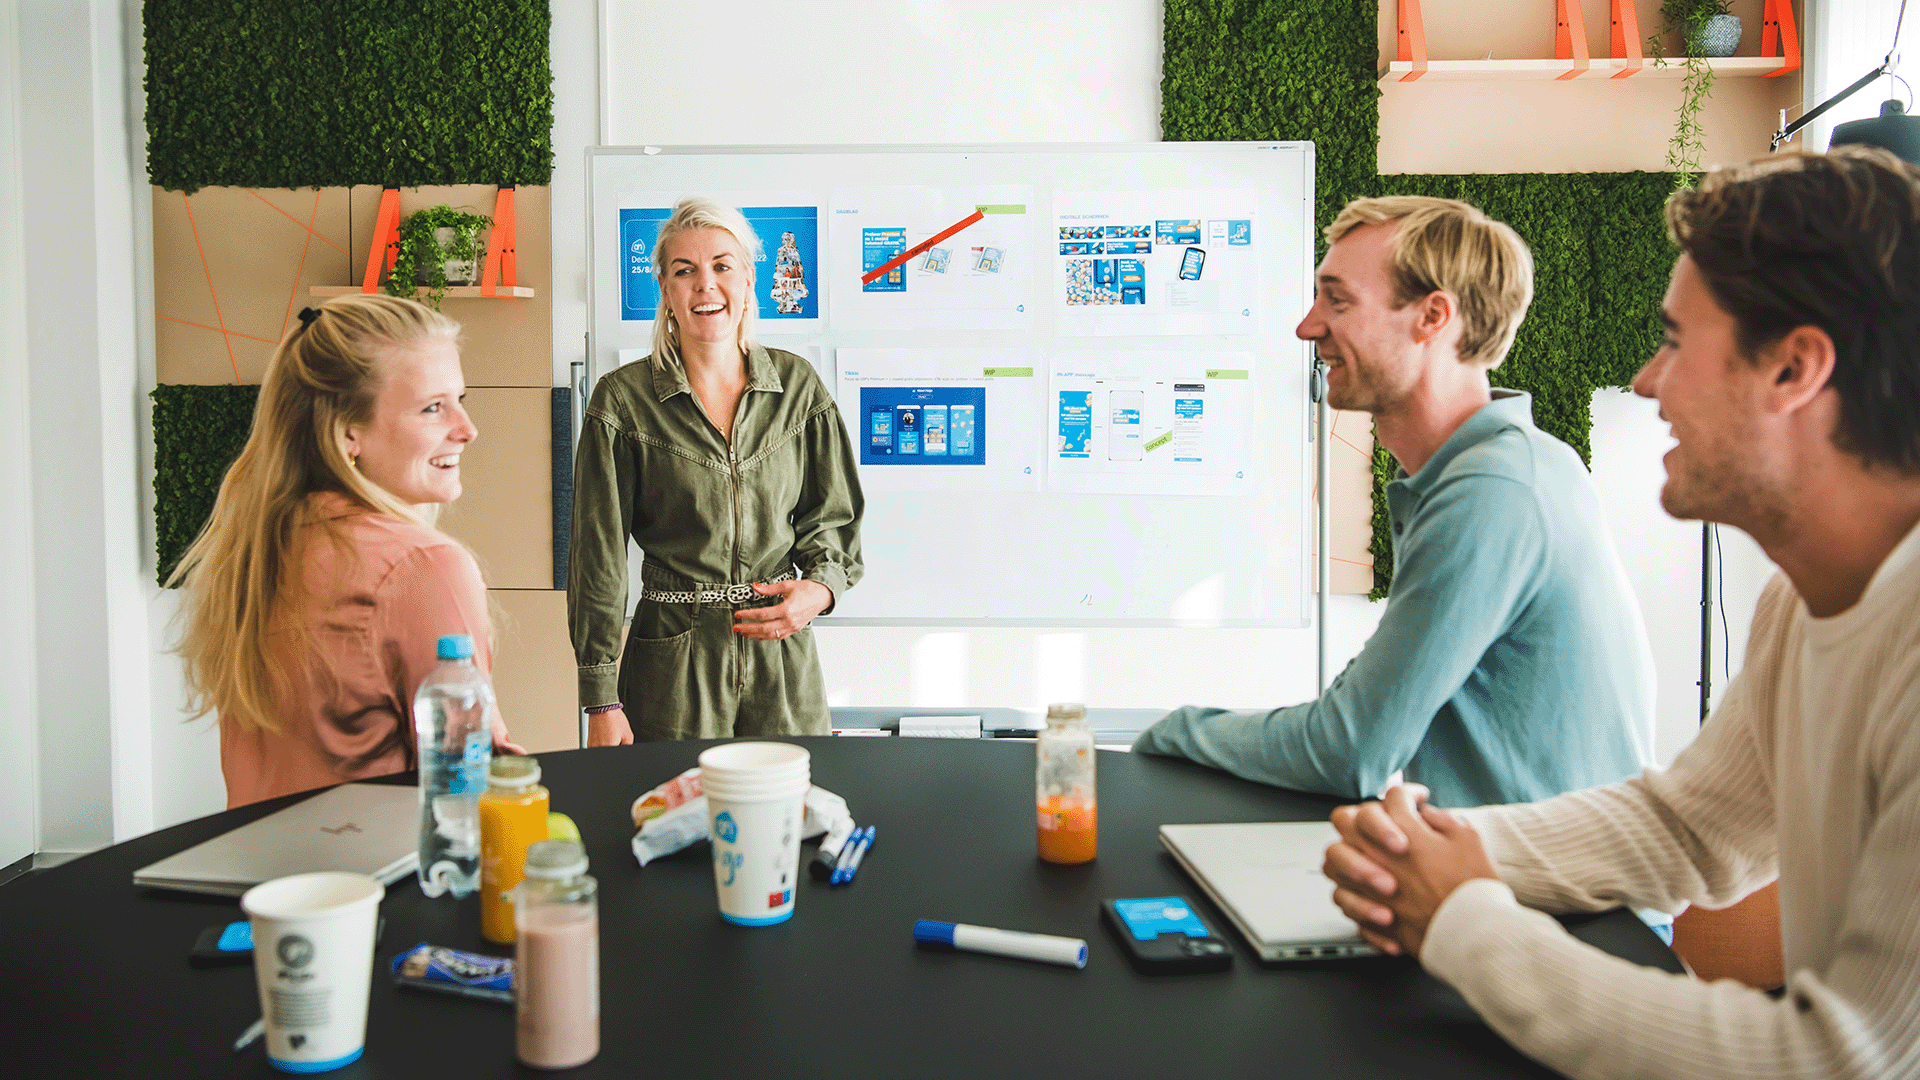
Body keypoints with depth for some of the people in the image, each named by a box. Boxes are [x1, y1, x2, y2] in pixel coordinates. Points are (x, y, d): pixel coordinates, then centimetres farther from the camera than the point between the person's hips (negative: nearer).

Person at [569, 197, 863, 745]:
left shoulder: (798, 386, 4)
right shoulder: (622, 401, -4)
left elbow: (833, 517, 11)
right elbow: (598, 555, -4)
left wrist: (820, 588, -10)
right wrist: (602, 701, -6)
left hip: (784, 660, 2)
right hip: (672, 666, -2)